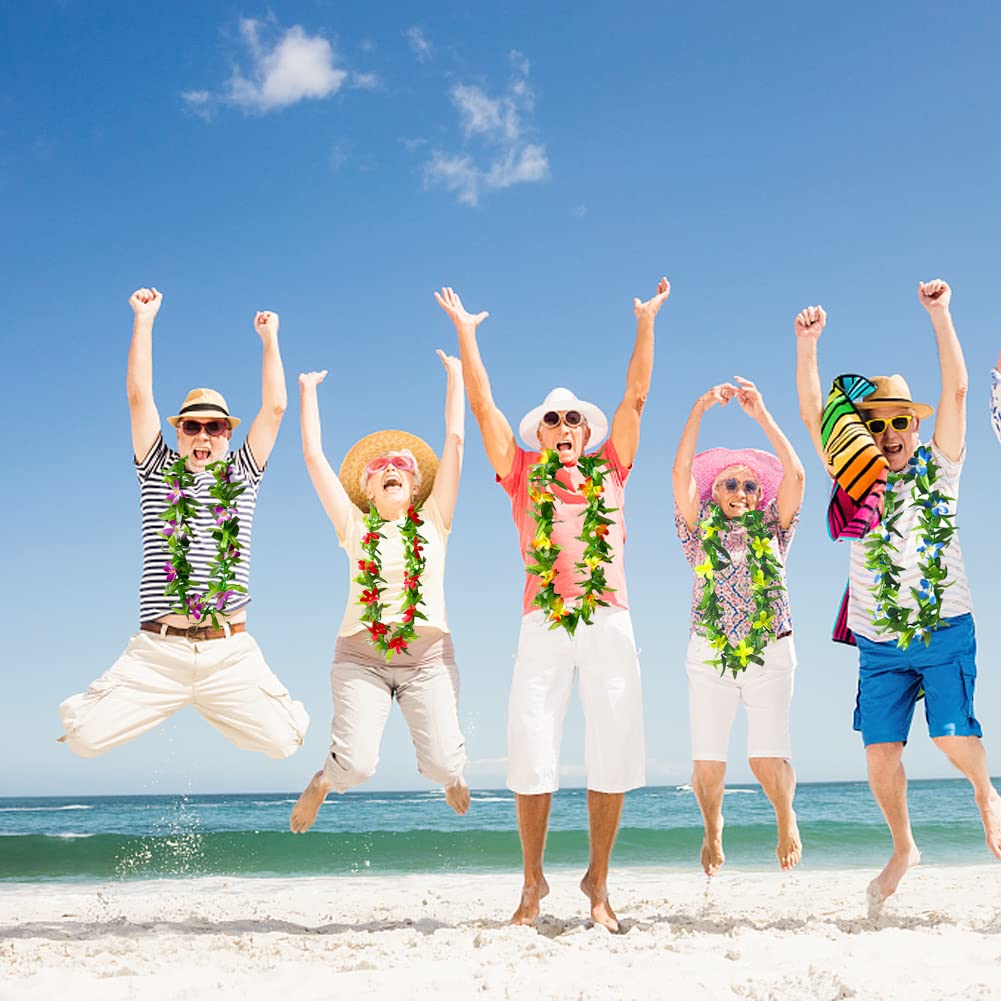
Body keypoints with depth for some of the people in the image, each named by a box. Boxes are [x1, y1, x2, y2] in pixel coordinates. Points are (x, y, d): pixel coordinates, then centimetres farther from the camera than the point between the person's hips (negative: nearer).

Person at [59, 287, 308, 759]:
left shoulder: (241, 478, 14)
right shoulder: (159, 473, 11)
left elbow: (275, 406, 8)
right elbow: (139, 395, 5)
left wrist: (270, 338, 10)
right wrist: (144, 319, 3)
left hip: (231, 653, 1)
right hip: (157, 651, -1)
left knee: (284, 741, -11)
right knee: (85, 737, -13)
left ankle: (213, 707, 23)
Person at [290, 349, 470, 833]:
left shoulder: (432, 522, 9)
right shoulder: (355, 528, 9)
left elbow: (455, 439, 9)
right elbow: (314, 455, 8)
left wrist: (455, 375, 14)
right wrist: (308, 391, 15)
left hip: (428, 653, 0)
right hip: (361, 653, 0)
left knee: (442, 764, -11)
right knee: (356, 764, -15)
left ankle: (450, 774, 28)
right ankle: (323, 781, 22)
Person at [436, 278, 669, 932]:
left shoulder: (609, 473, 17)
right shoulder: (523, 477, 15)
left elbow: (635, 396, 15)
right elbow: (483, 405, 14)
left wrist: (646, 322, 14)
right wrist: (465, 332, 15)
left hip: (609, 620, 1)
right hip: (544, 622, -1)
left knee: (613, 753, 0)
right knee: (532, 753, -4)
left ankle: (598, 881, 13)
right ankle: (534, 881, 11)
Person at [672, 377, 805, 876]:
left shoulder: (772, 530, 9)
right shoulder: (701, 531, 8)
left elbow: (794, 474, -4)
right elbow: (681, 472, -4)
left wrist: (761, 414, -8)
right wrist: (700, 409, -11)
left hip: (770, 653, 0)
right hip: (709, 655, 0)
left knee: (767, 757, -12)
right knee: (707, 762, -5)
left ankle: (786, 817, 21)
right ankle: (712, 829, 26)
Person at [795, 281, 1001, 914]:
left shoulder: (939, 467, 4)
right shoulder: (855, 477, 5)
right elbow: (813, 411, -3)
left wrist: (939, 314, -14)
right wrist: (808, 344, -14)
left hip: (946, 631, -1)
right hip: (880, 643, 2)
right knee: (881, 751, -1)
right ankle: (904, 850, 22)